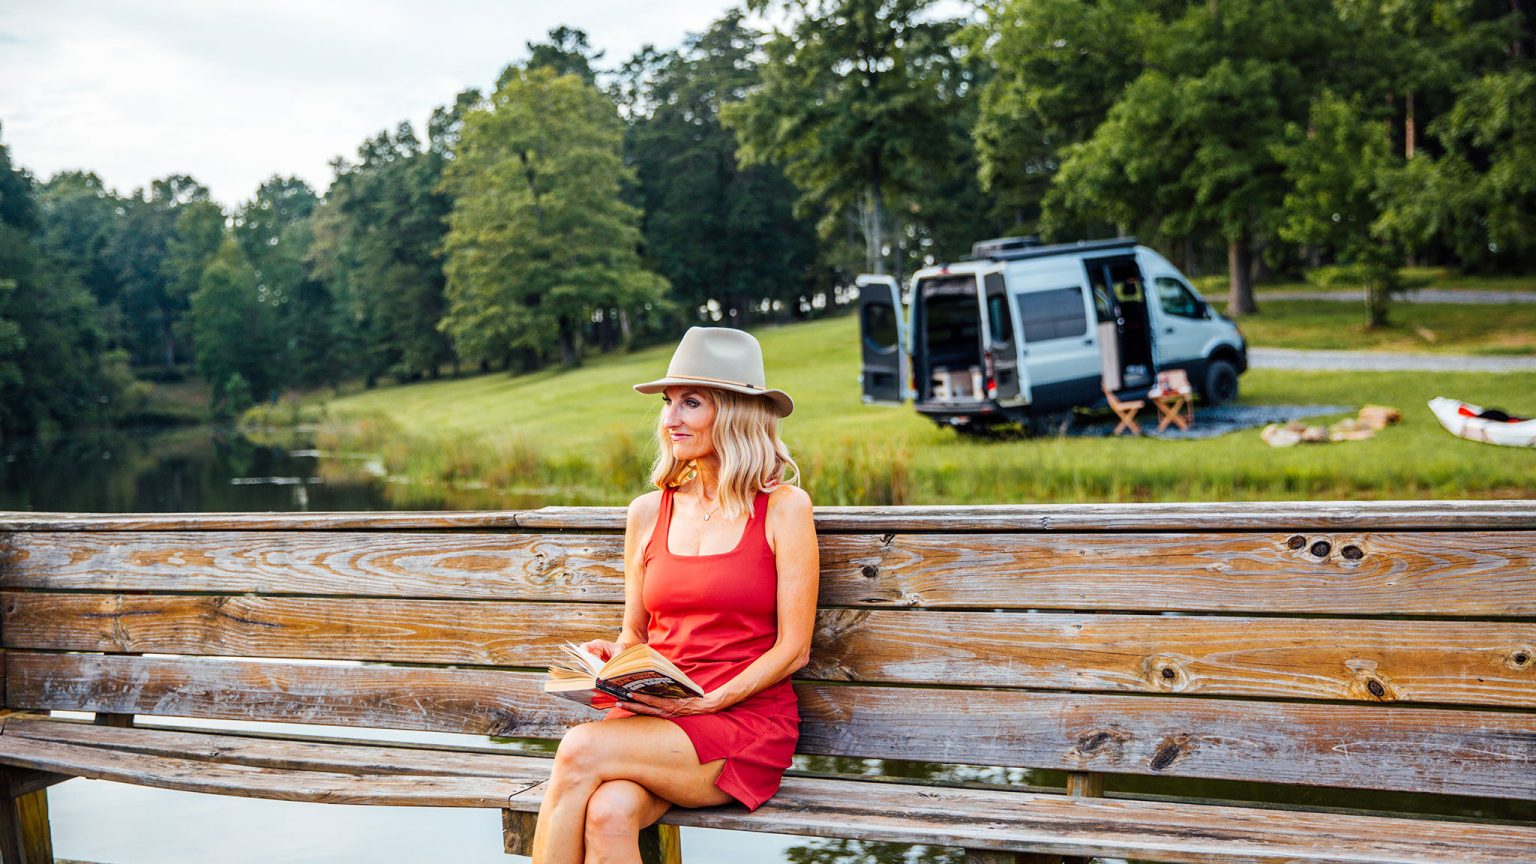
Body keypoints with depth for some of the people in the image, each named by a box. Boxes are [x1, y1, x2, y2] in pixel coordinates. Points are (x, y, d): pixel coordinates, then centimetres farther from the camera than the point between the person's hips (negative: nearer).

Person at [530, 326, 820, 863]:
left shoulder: (783, 508, 0)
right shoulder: (648, 512, 13)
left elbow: (794, 649, -3)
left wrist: (707, 702, -14)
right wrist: (611, 660, -2)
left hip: (747, 722, -3)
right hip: (651, 716, 3)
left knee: (581, 750, -29)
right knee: (607, 813, -32)